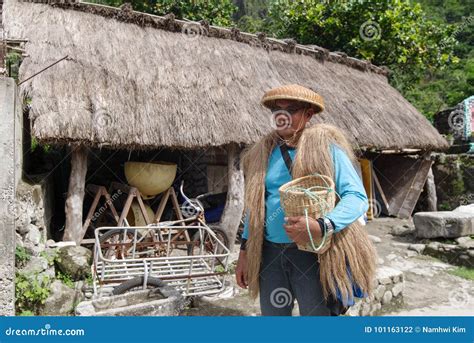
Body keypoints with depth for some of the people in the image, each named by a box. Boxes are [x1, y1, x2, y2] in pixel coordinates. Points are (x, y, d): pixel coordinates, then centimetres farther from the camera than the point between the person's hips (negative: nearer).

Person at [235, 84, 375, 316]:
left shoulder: (325, 147, -6)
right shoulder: (263, 153, 8)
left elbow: (357, 197, -15)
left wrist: (321, 226, -31)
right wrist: (244, 252, 13)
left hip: (313, 255, -4)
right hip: (271, 254, 5)